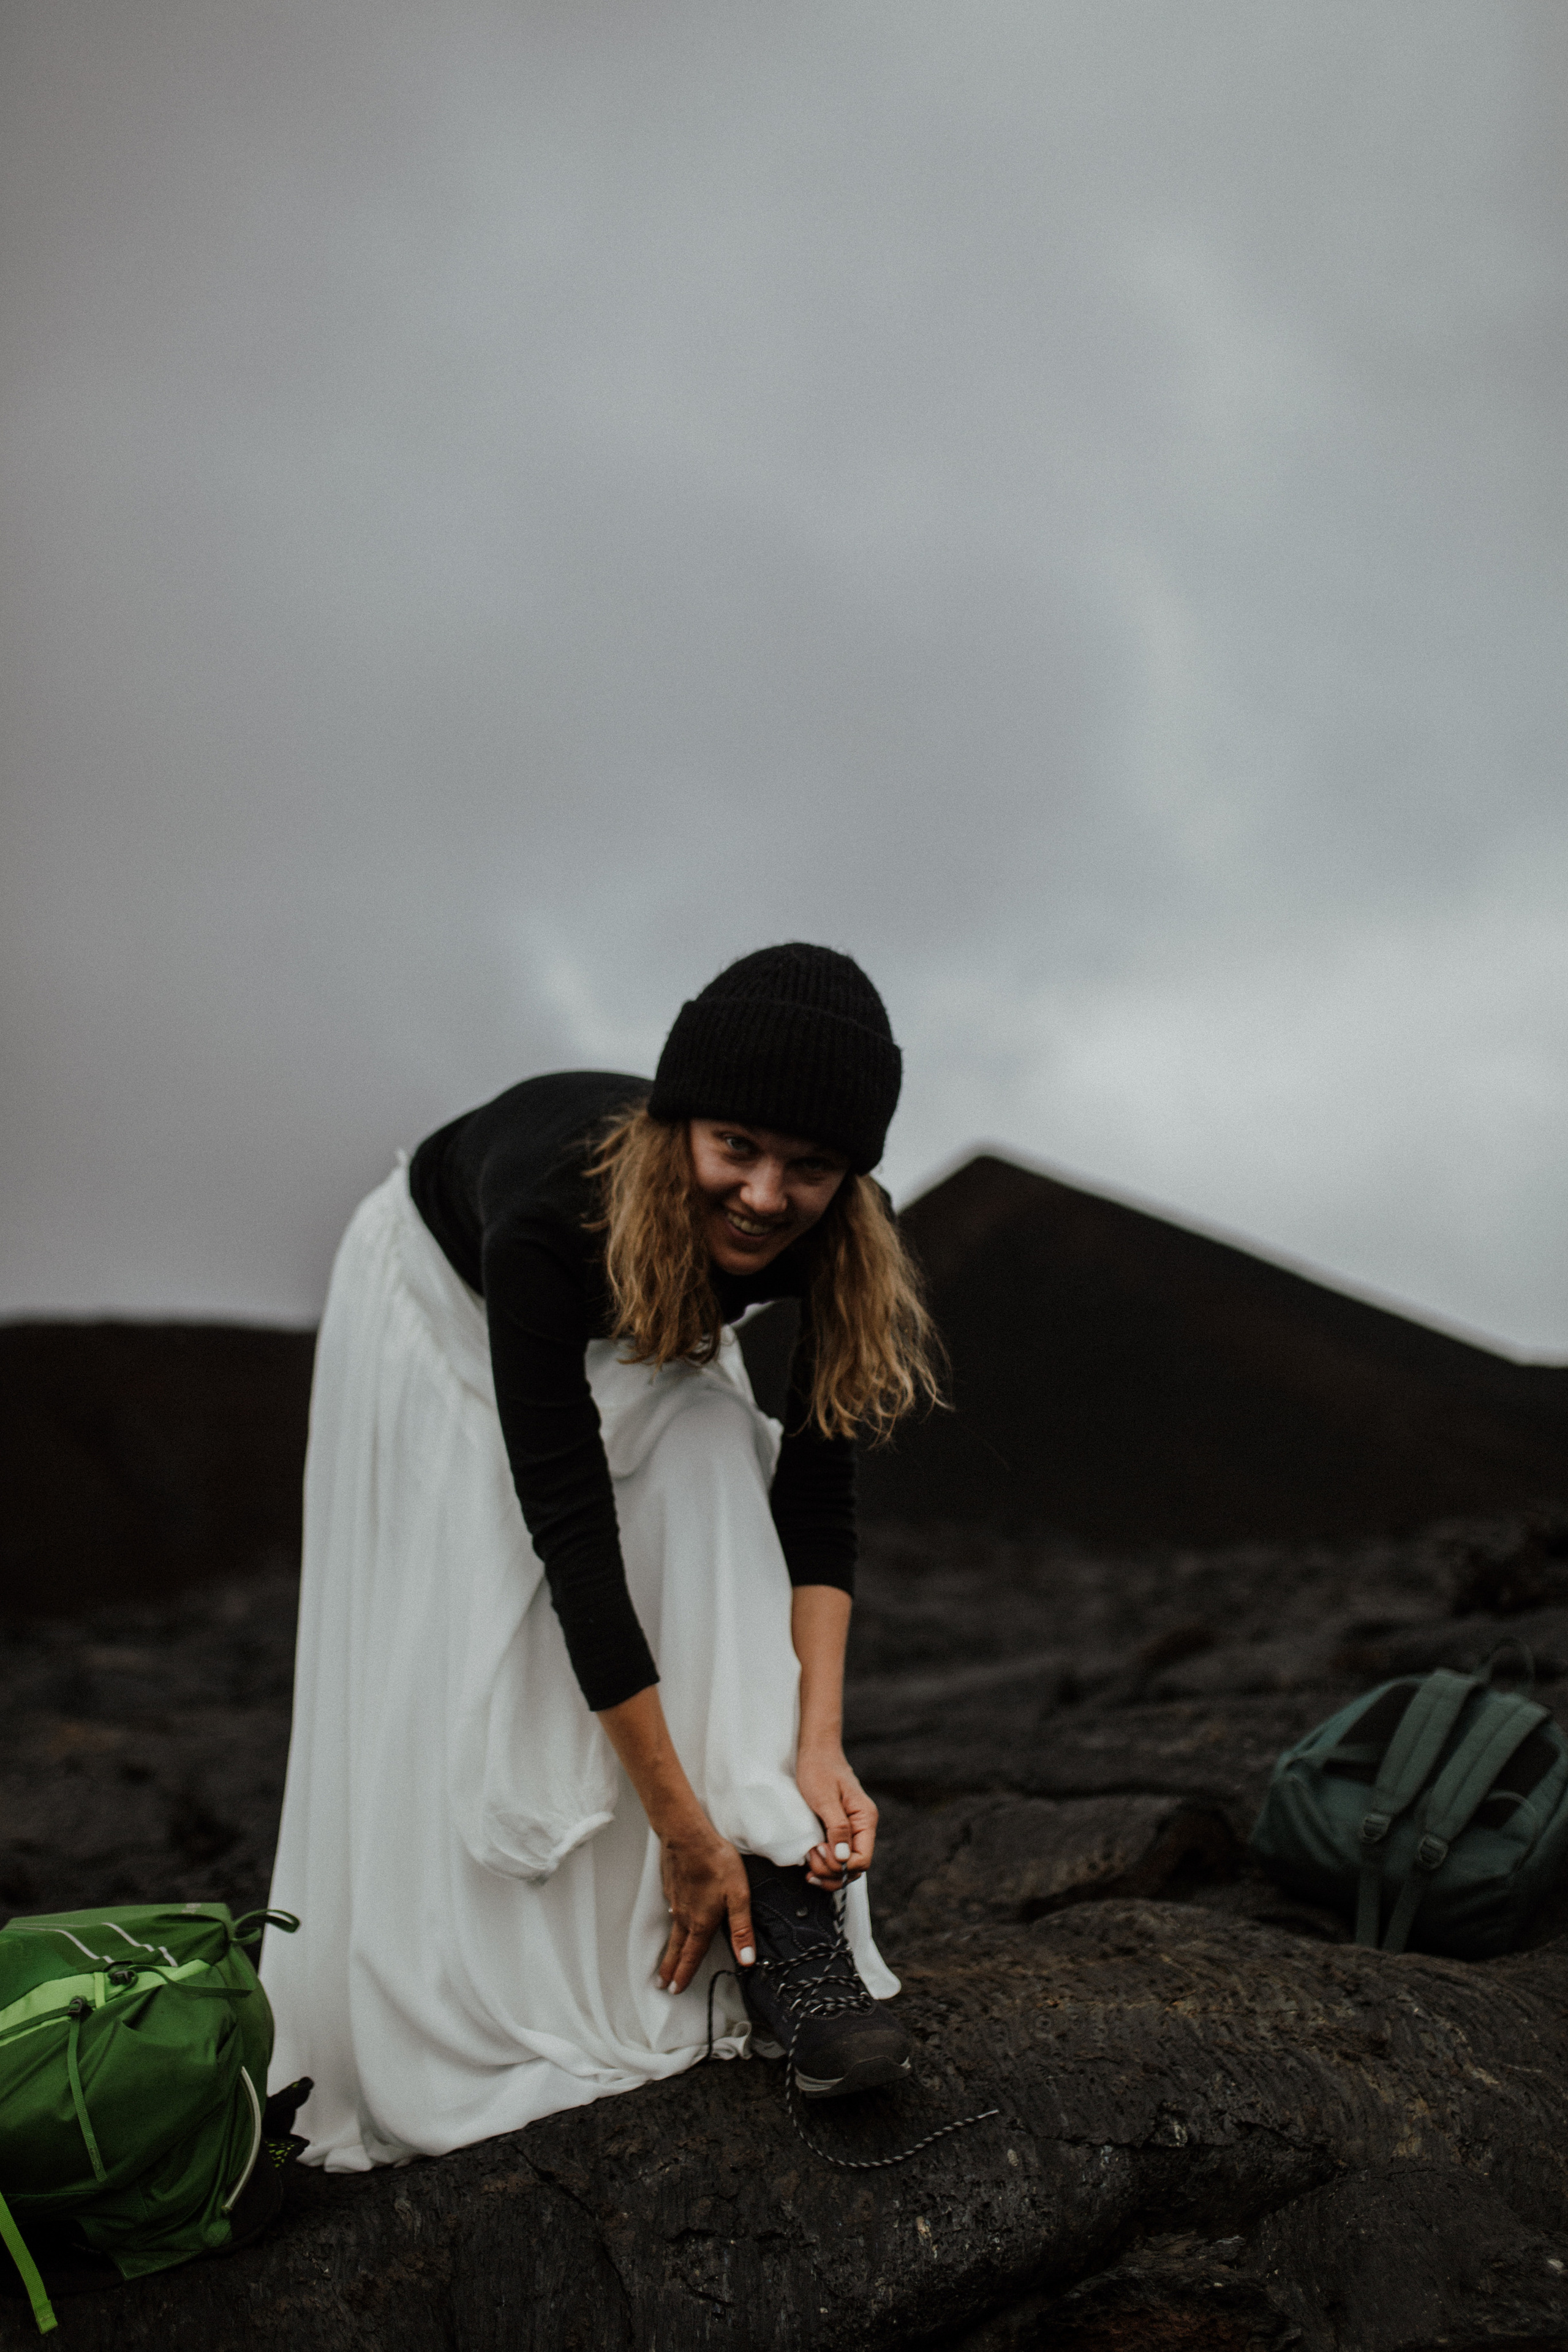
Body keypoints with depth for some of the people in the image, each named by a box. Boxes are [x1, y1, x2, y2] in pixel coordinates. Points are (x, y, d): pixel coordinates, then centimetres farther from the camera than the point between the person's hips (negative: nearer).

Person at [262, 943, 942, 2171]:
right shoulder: (559, 1212, -45)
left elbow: (814, 1493, -23)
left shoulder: (845, 1244, -32)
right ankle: (452, 2015, 0)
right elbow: (570, 1527, -43)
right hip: (447, 1300, -3)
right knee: (459, 1644, -12)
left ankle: (782, 1919, -22)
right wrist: (679, 1820, -40)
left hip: (651, 1336, 4)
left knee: (714, 1522, -22)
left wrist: (817, 1740, -32)